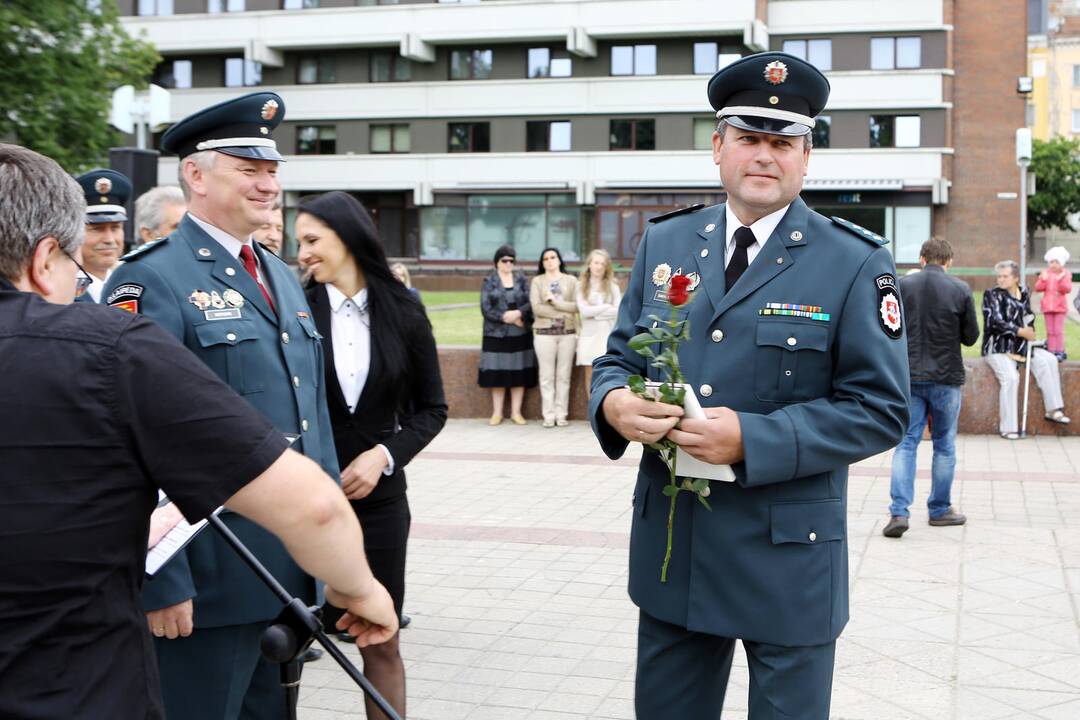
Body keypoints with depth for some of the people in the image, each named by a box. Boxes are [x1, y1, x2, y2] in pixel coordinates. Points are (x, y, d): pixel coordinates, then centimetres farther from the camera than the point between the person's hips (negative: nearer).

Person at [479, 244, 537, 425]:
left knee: (519, 373, 1)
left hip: (520, 334, 1)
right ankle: (497, 412, 10)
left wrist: (518, 313, -19)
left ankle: (516, 412, 9)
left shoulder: (521, 279, 8)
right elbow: (486, 309, -5)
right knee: (497, 374, 1)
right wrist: (507, 318, -13)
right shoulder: (489, 281, 3)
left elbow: (530, 303, 1)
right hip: (496, 334, -1)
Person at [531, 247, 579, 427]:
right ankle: (548, 415, 2)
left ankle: (561, 414, 6)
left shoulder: (571, 280, 10)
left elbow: (576, 306, -1)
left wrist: (555, 301, -10)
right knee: (547, 376, -2)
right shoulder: (537, 281, 7)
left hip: (568, 332, 1)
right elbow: (536, 308, -5)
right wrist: (563, 312, -7)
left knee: (564, 375, 2)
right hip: (544, 332, -1)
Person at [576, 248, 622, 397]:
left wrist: (594, 311, -7)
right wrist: (606, 307, -3)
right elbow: (584, 311, -7)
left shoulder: (612, 286, 7)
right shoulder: (581, 286, 4)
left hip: (608, 334, 0)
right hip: (589, 335, 0)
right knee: (590, 375, 3)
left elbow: (618, 311, -4)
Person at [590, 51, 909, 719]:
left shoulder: (857, 264, -7)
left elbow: (882, 408, -11)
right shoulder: (665, 243, 6)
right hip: (670, 546, 4)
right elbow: (619, 356, 12)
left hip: (790, 562, -3)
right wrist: (613, 402, -13)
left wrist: (751, 439, -22)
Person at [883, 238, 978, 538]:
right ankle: (940, 509, 22)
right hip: (946, 378, -1)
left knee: (906, 443, 3)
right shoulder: (960, 289, -7)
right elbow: (971, 336, 1)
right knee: (944, 444, 13)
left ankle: (899, 511, -9)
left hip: (909, 376, 1)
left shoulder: (902, 285, -3)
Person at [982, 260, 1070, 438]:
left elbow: (1029, 317, 15)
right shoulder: (992, 294, -4)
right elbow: (996, 322, -13)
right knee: (1010, 377, -26)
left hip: (1020, 345, 6)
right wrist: (1020, 331, -17)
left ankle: (1053, 410, -8)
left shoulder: (1023, 293, 12)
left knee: (1048, 360, -13)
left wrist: (1028, 330, -8)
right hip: (998, 347, -6)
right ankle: (1008, 427, -21)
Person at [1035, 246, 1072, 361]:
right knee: (1050, 331, 6)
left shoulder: (1065, 274, -2)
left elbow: (1068, 289, -13)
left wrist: (1062, 280, -27)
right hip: (1047, 306, 3)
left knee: (1059, 330, -4)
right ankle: (1051, 351, 10)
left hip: (1060, 306, -3)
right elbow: (1038, 288, -1)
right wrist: (1043, 279, -17)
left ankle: (1059, 352, 0)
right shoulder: (1045, 274, 5)